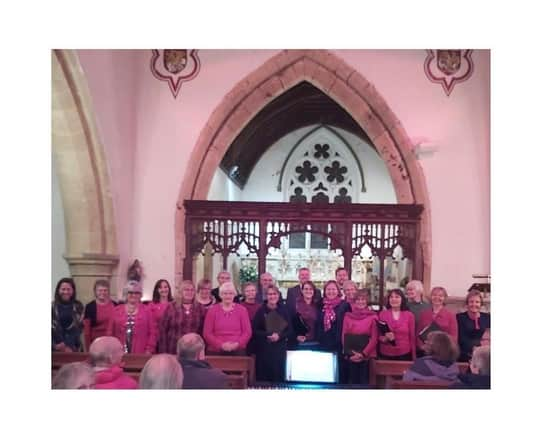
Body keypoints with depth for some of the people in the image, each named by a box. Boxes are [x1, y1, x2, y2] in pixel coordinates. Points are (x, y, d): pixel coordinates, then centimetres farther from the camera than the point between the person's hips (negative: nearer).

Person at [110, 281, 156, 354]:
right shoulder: (117, 310, 9)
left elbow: (153, 332, 3)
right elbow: (111, 332, 9)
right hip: (120, 353, 1)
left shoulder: (146, 311, 5)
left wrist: (149, 350, -4)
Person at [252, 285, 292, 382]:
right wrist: (267, 335, -17)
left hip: (280, 349, 2)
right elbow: (254, 330, -5)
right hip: (263, 349, -2)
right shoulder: (261, 310, -3)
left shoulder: (284, 310, 5)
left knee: (278, 375, 1)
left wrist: (279, 336, -12)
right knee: (263, 375, -3)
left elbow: (289, 330, 5)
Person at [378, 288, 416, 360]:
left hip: (404, 354, 0)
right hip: (386, 355, 0)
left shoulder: (409, 315, 2)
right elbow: (378, 336, 6)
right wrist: (385, 338, -15)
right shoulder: (382, 314, 1)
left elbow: (412, 337, 6)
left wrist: (414, 357, 5)